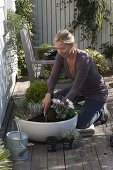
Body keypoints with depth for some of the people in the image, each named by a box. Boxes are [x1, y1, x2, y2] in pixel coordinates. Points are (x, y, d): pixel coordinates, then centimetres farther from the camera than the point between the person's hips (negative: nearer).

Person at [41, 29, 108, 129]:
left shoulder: (84, 60, -36)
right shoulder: (61, 55, -16)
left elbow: (76, 88, -34)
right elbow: (54, 76, -15)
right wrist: (48, 94, -32)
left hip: (96, 93, -7)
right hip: (80, 90, 7)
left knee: (80, 124, -15)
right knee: (54, 99, -2)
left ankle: (98, 112, 14)